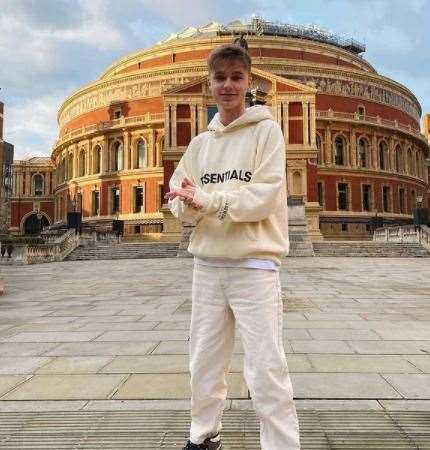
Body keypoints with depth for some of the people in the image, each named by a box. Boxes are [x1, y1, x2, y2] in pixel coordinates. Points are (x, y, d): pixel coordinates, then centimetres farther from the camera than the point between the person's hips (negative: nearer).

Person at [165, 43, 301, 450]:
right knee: (204, 363, 15)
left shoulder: (266, 131, -1)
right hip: (207, 265, 5)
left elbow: (265, 196, -13)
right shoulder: (199, 143, 13)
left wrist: (205, 200, -18)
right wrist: (189, 206, -15)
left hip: (254, 264, -5)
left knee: (266, 371, -2)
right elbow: (177, 199, 8)